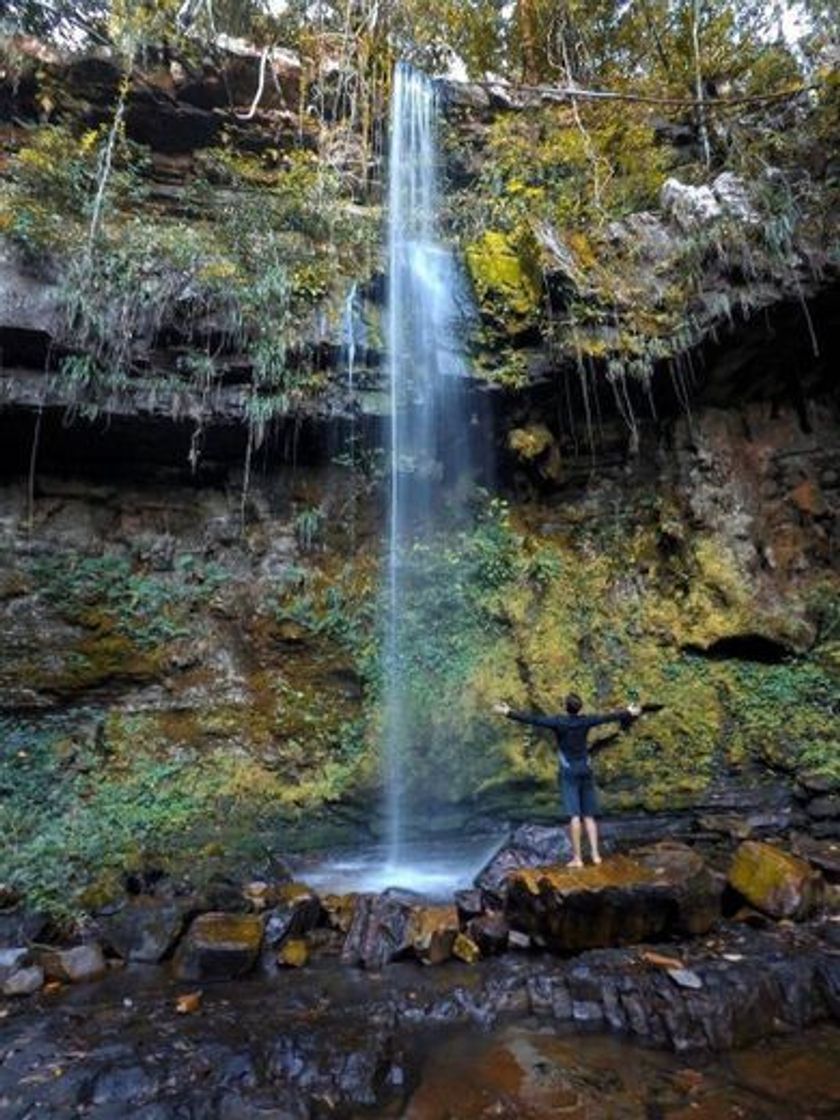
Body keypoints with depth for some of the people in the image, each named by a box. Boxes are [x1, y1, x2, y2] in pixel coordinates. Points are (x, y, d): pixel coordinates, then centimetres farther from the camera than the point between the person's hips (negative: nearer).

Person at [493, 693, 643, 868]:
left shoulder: (558, 722, -13)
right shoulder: (586, 721, -3)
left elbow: (533, 719, -20)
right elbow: (609, 717, 9)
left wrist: (508, 712, -19)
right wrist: (629, 712, 25)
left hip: (568, 773, -3)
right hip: (586, 772, 3)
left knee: (574, 815, -5)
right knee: (589, 815, 9)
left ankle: (577, 857, -5)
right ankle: (595, 854, 5)